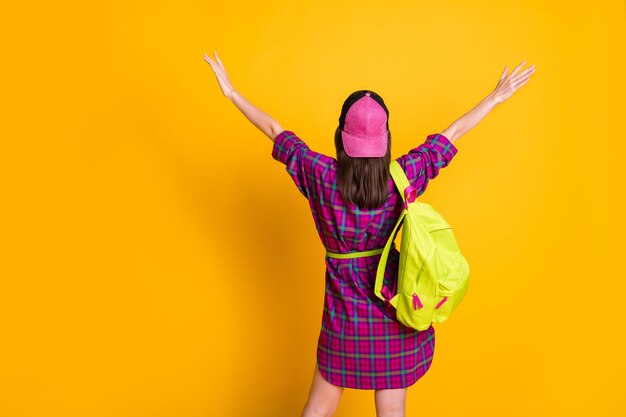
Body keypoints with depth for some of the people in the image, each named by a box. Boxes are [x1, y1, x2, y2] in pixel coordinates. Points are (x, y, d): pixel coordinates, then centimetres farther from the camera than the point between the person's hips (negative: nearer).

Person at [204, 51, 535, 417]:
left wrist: (232, 92, 7)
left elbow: (275, 131, -5)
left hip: (344, 309, 0)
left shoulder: (322, 175, -14)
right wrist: (497, 97, 11)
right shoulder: (403, 176, -12)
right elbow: (453, 133, -2)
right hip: (392, 305, 1)